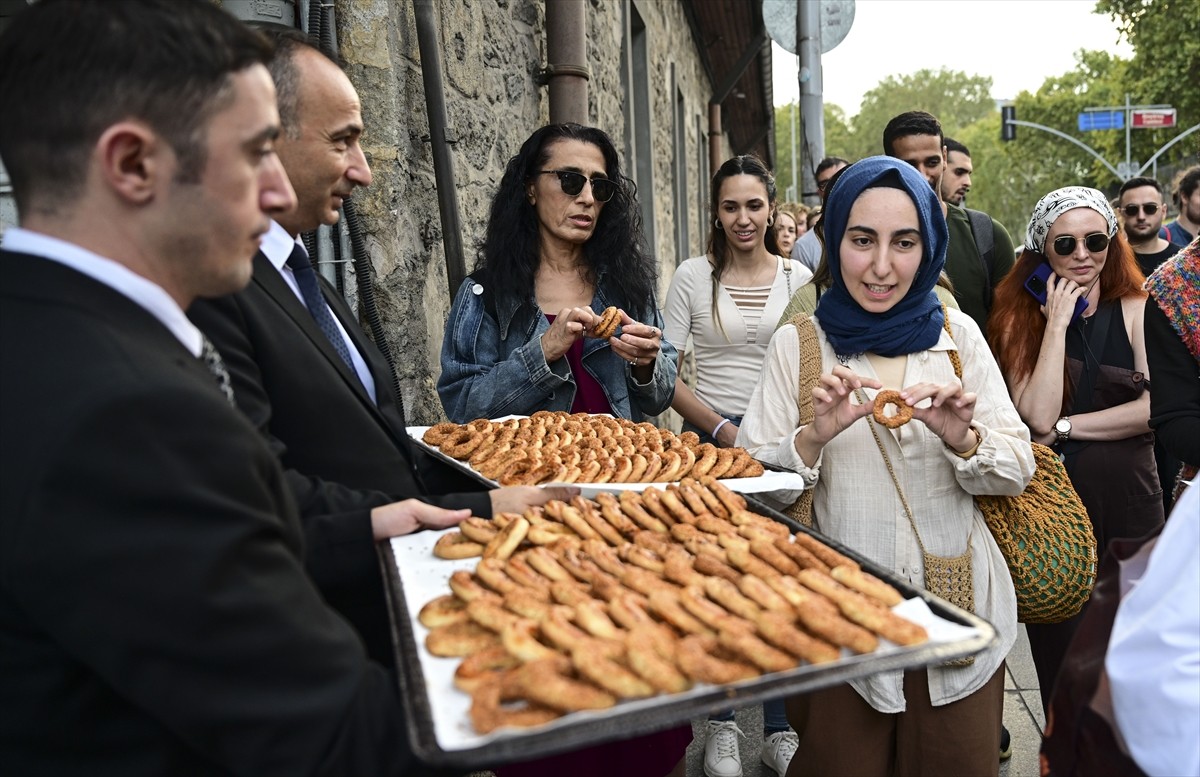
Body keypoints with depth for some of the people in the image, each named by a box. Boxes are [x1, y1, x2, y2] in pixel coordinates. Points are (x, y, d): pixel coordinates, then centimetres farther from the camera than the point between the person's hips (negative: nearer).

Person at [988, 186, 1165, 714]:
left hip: (1128, 498, 1)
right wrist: (1058, 321, -13)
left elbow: (1155, 407, -10)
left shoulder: (1135, 310, 1)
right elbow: (1038, 415, -16)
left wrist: (1064, 427, -11)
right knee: (1061, 647, 9)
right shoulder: (1022, 317, -1)